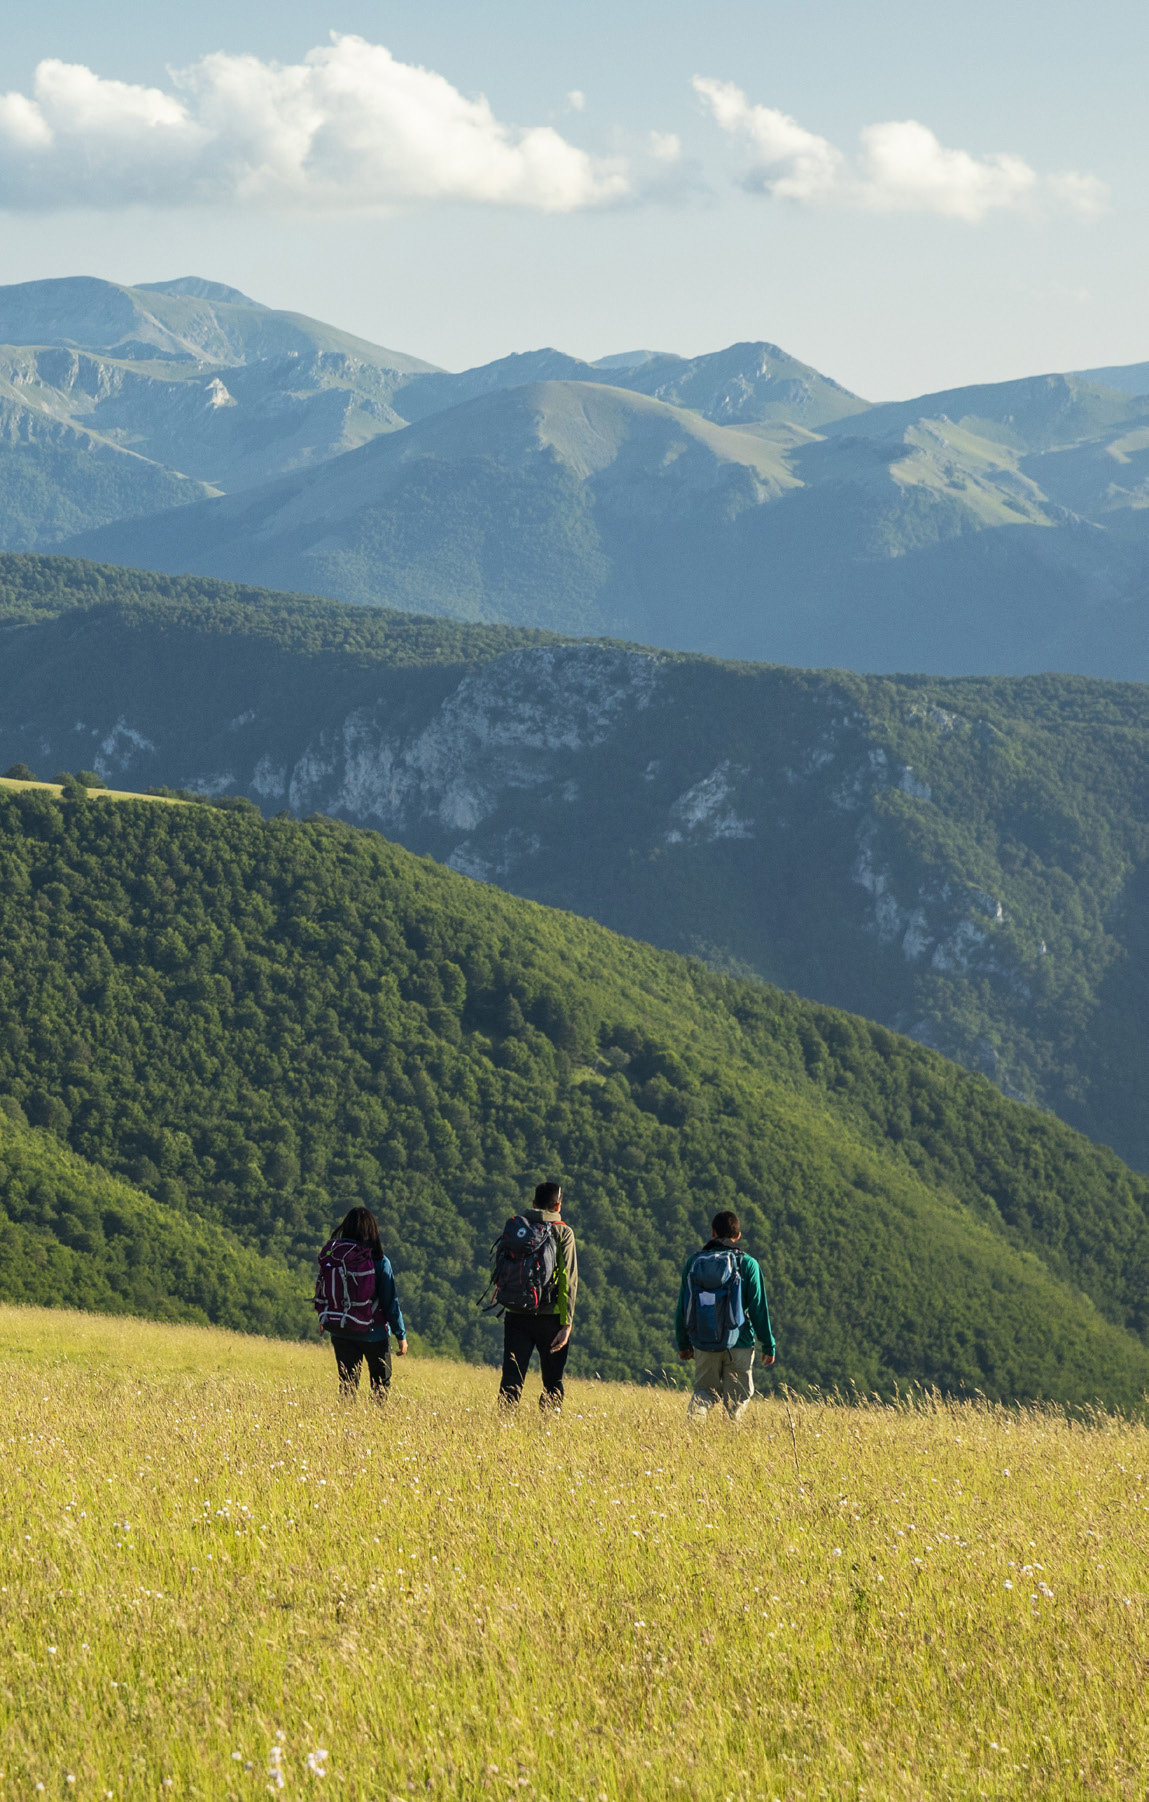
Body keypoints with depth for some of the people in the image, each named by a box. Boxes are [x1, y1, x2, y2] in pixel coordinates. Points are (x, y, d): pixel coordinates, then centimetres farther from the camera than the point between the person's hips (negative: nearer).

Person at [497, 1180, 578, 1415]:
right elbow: (569, 1280, -8)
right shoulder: (563, 1232, -2)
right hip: (549, 1316, -2)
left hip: (516, 1314, 2)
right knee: (552, 1381, 9)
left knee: (511, 1378, 3)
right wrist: (567, 1324, -9)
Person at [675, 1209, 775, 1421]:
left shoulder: (694, 1262, 3)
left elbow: (683, 1307, 6)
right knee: (737, 1397, 12)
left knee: (705, 1390, 16)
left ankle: (693, 1416, -12)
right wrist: (768, 1346, 3)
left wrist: (683, 1344, 16)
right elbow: (759, 1308, -5)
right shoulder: (748, 1264, -4)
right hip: (739, 1343, -2)